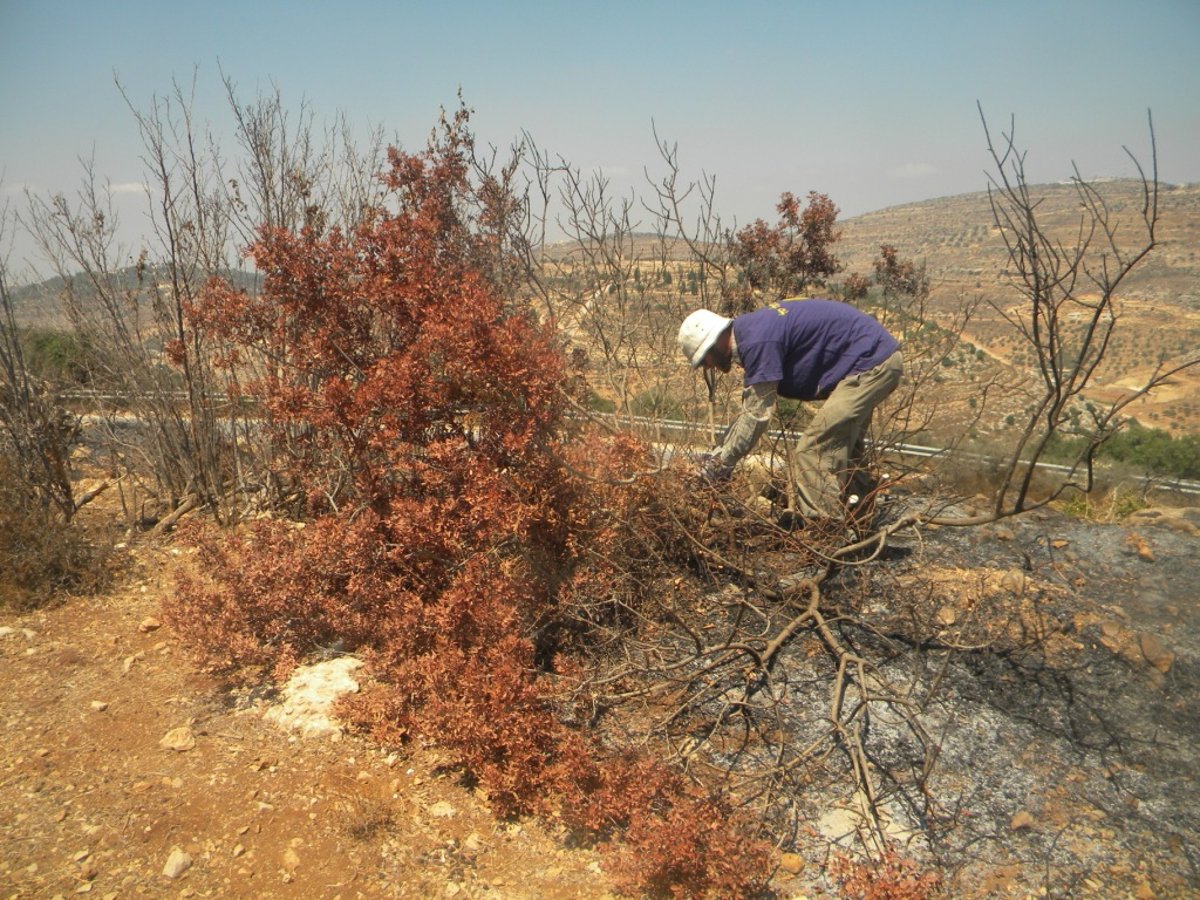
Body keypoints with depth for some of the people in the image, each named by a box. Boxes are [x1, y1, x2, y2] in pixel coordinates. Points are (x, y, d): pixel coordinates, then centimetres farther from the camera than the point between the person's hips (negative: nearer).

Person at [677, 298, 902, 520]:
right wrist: (720, 453, 15)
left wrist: (721, 462, -10)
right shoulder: (750, 330, 11)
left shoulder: (757, 342, -21)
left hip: (871, 362, -11)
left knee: (812, 456, -10)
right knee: (840, 448, 22)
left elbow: (756, 415, -19)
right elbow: (751, 408, 17)